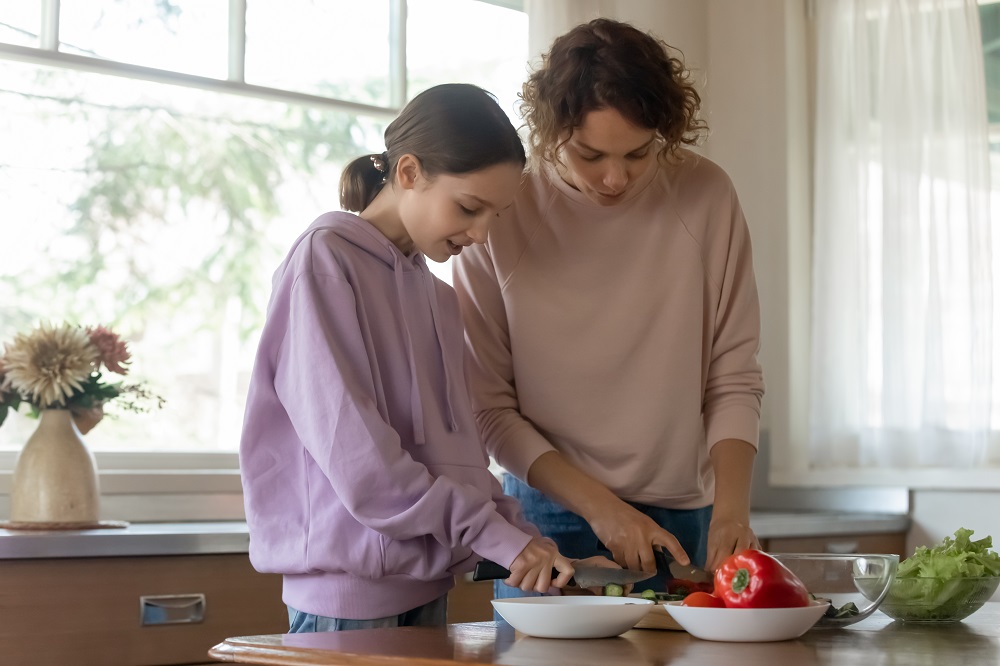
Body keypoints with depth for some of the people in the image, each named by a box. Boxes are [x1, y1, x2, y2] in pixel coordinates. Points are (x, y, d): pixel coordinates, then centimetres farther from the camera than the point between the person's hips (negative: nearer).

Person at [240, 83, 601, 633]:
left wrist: (532, 547, 0)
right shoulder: (325, 259, -8)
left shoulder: (439, 298, 17)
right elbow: (351, 449, -17)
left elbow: (457, 452, 14)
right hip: (349, 592, -7)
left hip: (426, 584, 7)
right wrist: (495, 534, -17)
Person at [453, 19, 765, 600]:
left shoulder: (705, 197, -5)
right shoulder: (498, 216, -10)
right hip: (550, 519, -1)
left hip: (684, 524, 1)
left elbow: (734, 378, -2)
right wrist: (597, 506, -15)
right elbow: (488, 405, -7)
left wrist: (731, 508, -15)